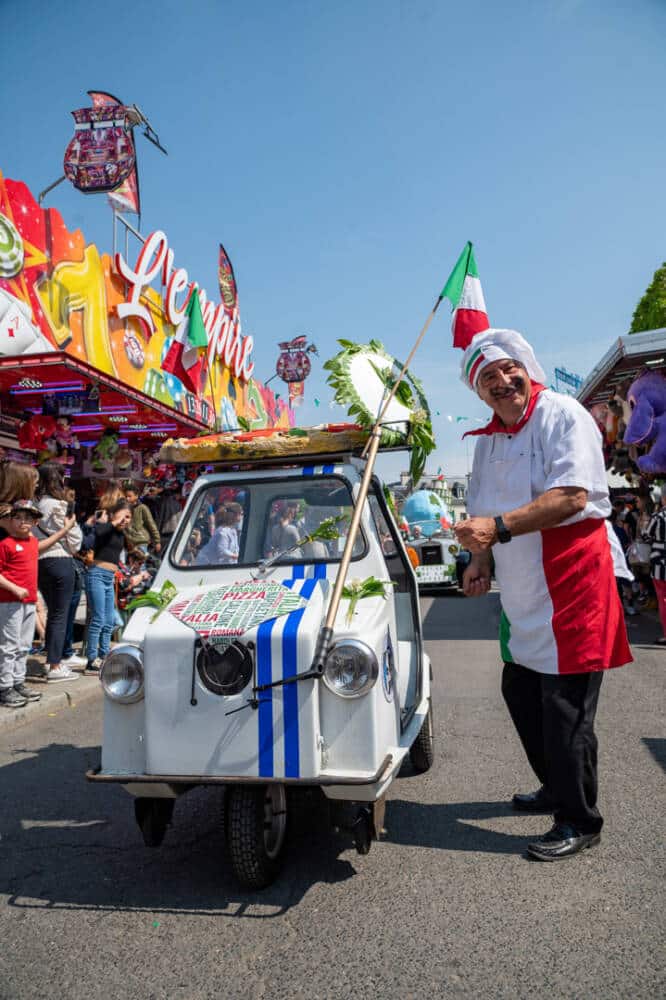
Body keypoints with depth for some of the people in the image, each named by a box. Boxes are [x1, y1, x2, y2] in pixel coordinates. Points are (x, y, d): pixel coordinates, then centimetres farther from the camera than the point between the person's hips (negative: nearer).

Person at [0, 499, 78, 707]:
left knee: (24, 646, 16)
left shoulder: (31, 541, 12)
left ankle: (19, 683, 27)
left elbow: (39, 546, 37)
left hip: (29, 602, 8)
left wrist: (64, 530, 39)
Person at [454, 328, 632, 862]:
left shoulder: (562, 415, -11)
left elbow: (572, 496, -24)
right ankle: (556, 789, 38)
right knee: (521, 692, 18)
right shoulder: (490, 439, 13)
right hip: (522, 593, 9)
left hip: (571, 583, -9)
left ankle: (581, 822, 14)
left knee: (566, 707, -3)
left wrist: (499, 527, -30)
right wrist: (482, 558, 6)